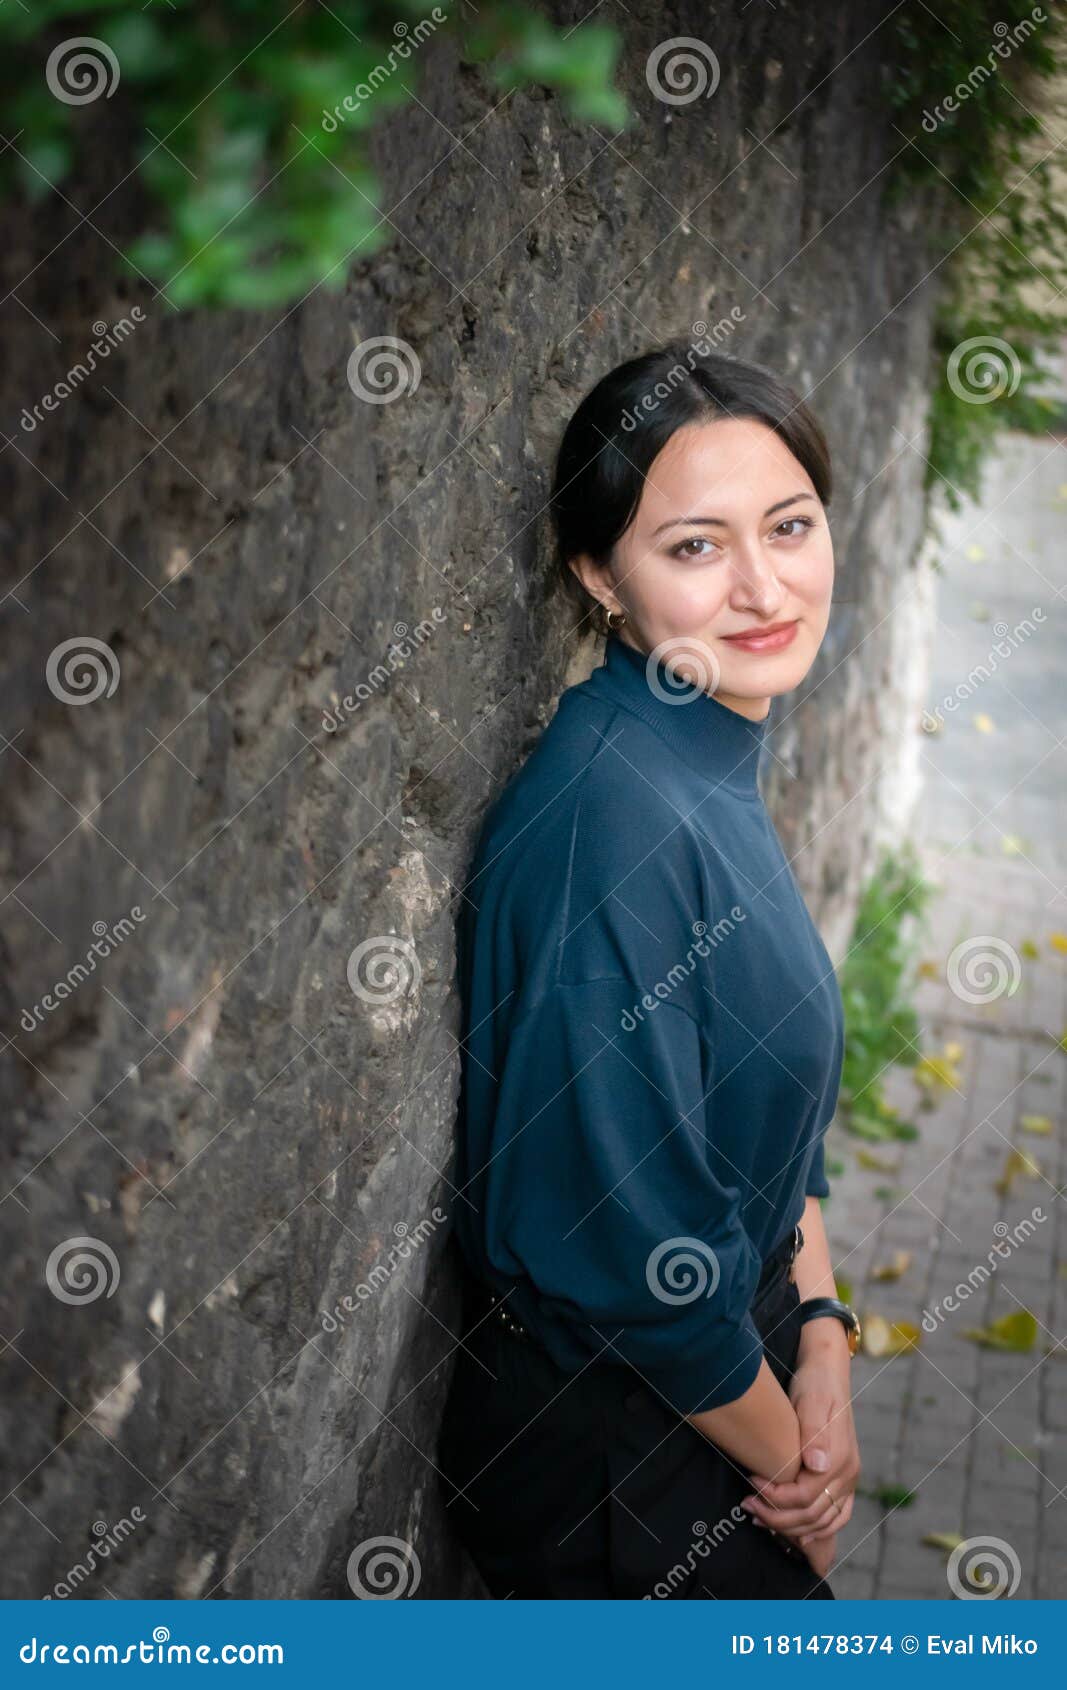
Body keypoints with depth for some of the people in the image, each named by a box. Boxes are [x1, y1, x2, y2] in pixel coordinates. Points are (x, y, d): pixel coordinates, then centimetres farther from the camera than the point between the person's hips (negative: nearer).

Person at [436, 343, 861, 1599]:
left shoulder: (710, 773, 0)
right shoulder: (611, 816, -29)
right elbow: (629, 1235, -28)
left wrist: (821, 1355, -3)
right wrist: (786, 1456, -13)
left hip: (719, 1369, 9)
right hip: (615, 1451, -8)